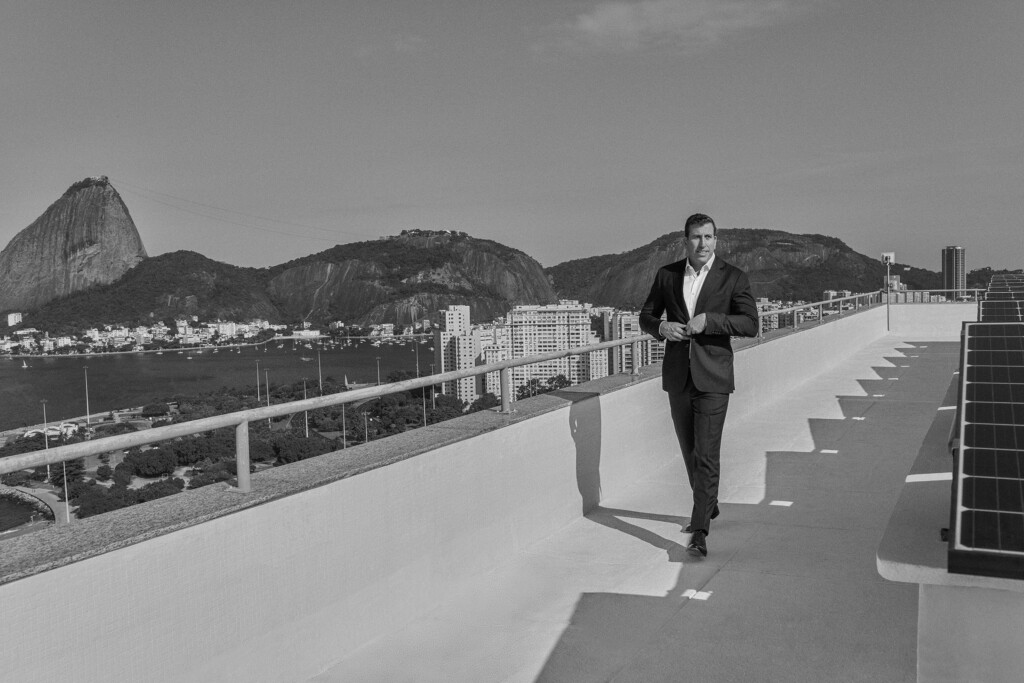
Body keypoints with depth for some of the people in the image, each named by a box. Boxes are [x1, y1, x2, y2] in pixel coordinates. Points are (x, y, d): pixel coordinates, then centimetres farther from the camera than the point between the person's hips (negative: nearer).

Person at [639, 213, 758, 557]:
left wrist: (709, 320, -22)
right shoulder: (667, 275, 6)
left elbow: (750, 324, -11)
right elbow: (646, 316, 12)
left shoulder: (733, 278, -3)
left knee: (707, 455, -9)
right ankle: (708, 505, 40)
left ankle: (700, 531, -5)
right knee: (690, 451, 17)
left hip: (712, 379, -4)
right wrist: (661, 327, -11)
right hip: (677, 377, 4)